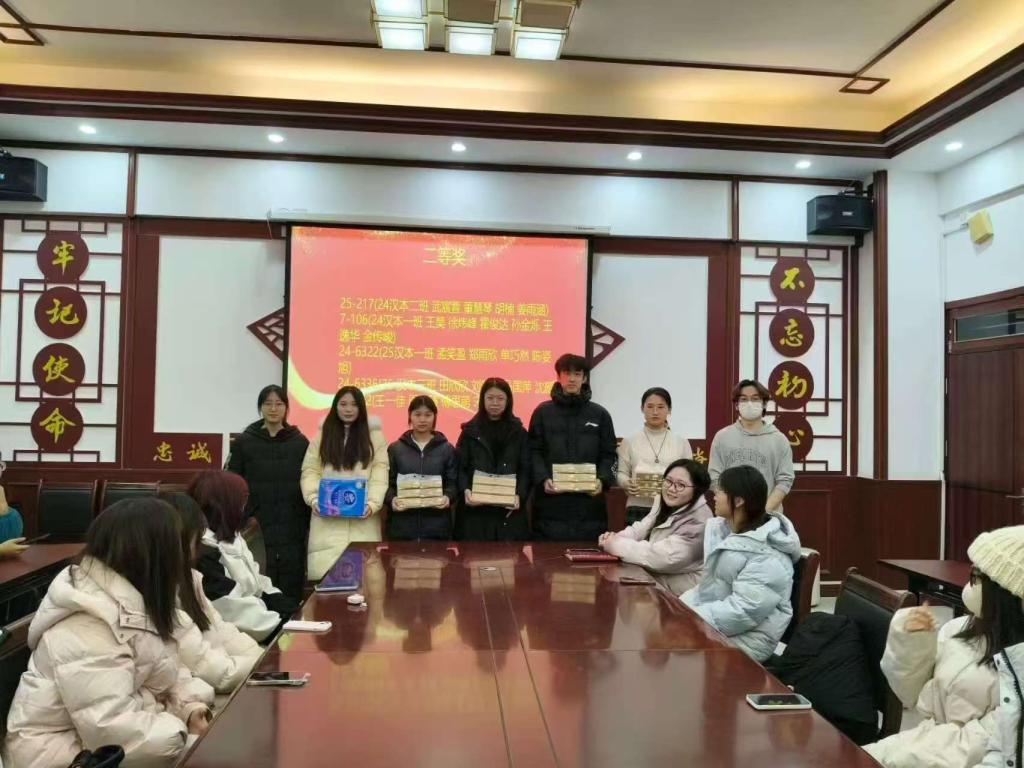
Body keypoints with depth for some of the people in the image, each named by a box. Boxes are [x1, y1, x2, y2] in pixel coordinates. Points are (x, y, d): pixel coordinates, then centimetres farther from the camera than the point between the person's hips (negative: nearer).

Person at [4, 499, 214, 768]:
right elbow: (111, 728, -31)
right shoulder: (88, 626, -27)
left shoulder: (133, 599, 2)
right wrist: (187, 732, -22)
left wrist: (190, 705, -10)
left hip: (101, 728, 9)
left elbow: (159, 669, 8)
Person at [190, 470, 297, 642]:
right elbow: (230, 607, -24)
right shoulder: (204, 554, -20)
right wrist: (279, 622, -22)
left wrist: (277, 598, -2)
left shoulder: (228, 537, 14)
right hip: (240, 634, -10)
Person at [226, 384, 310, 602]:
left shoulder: (300, 442, 5)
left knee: (291, 594, 4)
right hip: (255, 529, -1)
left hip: (292, 531, 1)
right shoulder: (243, 442, 3)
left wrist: (309, 525, 2)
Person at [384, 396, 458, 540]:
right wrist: (392, 499, -15)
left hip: (437, 524, 0)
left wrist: (448, 497, -17)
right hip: (402, 524, 0)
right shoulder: (395, 448, 8)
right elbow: (387, 482, 6)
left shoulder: (447, 449, 8)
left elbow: (453, 483, 5)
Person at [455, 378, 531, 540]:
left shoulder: (519, 432, 9)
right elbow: (460, 467, 3)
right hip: (475, 509, 0)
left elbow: (526, 469, 4)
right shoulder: (470, 431, 7)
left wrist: (519, 495, -13)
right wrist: (465, 490, -16)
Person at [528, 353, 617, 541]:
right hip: (551, 504, -1)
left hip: (589, 502, 1)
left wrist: (603, 480, -9)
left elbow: (608, 455, 8)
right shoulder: (543, 412, 9)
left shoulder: (600, 414, 12)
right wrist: (543, 479, -12)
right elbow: (535, 452, 4)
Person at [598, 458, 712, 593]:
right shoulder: (665, 504, 6)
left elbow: (664, 557, -30)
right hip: (656, 578, 7)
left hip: (679, 592, -7)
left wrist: (617, 545, -23)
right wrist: (615, 537, -16)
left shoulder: (698, 521, -23)